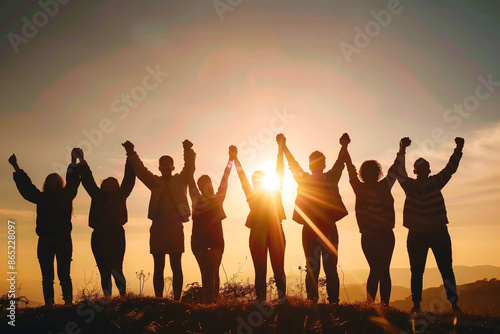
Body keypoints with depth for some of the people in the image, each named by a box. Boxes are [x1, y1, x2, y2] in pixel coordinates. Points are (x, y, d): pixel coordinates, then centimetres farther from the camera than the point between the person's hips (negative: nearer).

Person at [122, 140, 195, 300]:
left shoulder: (180, 180, 11)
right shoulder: (155, 182, 14)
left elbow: (190, 168, -5)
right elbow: (140, 169, 6)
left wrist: (188, 151, -21)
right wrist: (131, 154, -8)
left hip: (176, 228, -2)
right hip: (158, 228, 2)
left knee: (176, 266, -1)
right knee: (158, 267, 4)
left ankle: (177, 299, 1)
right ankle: (158, 300, 7)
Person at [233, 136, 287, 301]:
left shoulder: (274, 192, 16)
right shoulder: (252, 194, 18)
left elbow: (279, 169, 11)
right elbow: (242, 177, 13)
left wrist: (281, 145, 7)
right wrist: (235, 159, 7)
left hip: (275, 232, -1)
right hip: (257, 233, 1)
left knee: (278, 267, -2)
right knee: (260, 269, 0)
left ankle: (282, 296, -1)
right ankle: (260, 299, 1)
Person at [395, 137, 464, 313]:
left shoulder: (435, 182, 6)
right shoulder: (410, 185, 1)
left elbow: (450, 168, 2)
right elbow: (400, 171, -11)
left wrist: (458, 149, -9)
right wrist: (402, 150, -23)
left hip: (439, 232, 1)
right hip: (417, 234, -1)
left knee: (446, 268, -2)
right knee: (416, 271, 3)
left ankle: (454, 303, 1)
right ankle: (416, 305, 9)